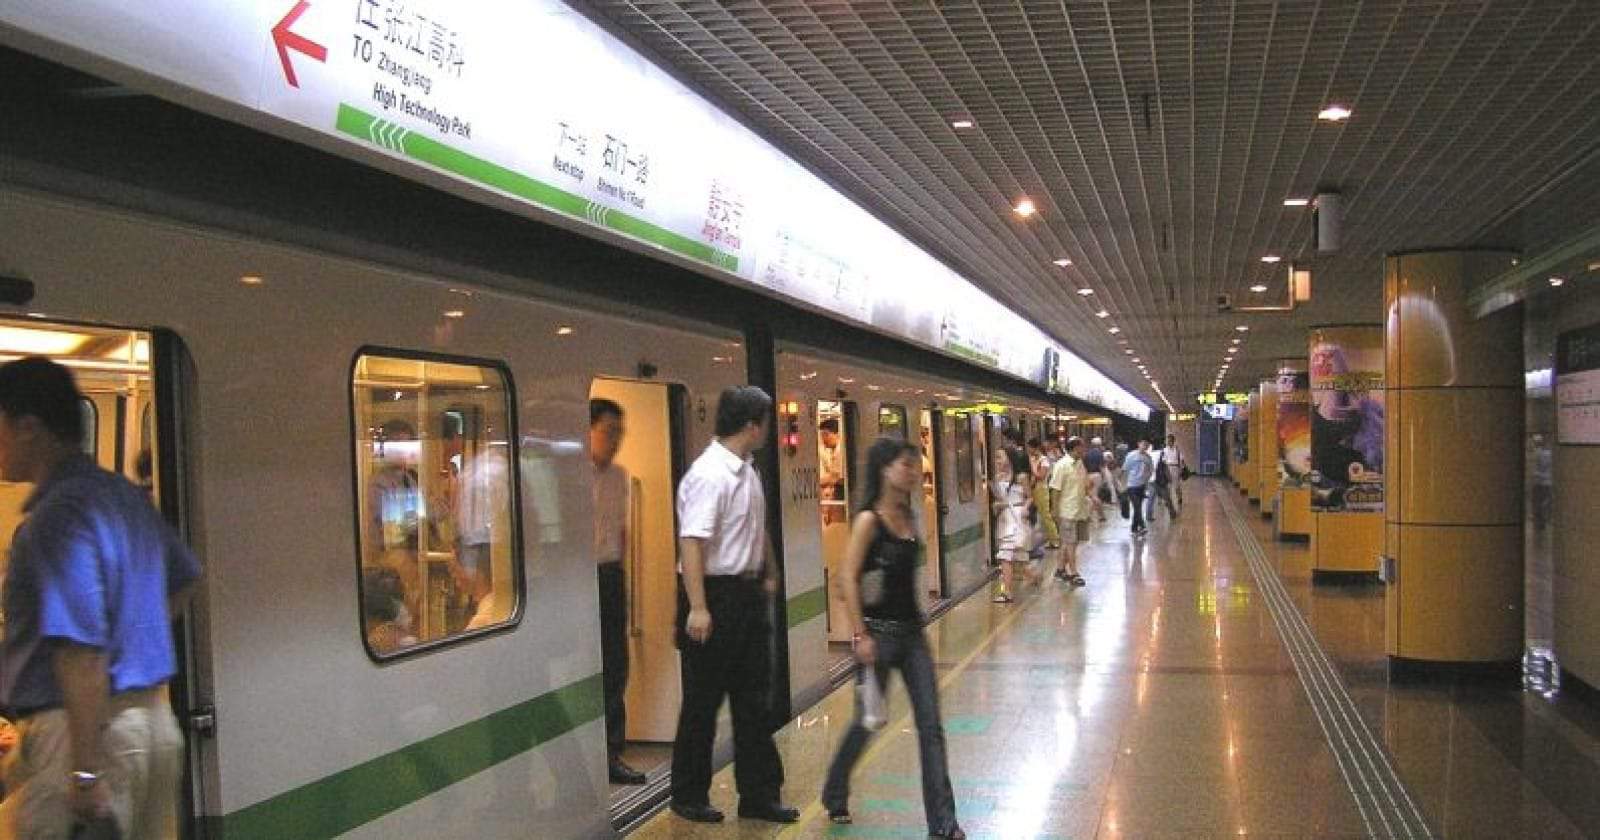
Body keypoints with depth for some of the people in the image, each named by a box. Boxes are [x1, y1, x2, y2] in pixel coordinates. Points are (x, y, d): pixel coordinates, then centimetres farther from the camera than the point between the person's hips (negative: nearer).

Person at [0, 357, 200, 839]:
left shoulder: (58, 517, -18)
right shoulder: (125, 495, 10)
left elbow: (82, 652, -23)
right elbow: (183, 580, 24)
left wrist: (85, 773, -23)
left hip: (80, 726, -9)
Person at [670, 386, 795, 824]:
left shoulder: (747, 472, 9)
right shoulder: (709, 475, -20)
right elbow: (691, 542, -26)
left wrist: (770, 574, 28)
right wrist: (697, 608, -30)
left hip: (748, 593, 9)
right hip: (716, 595, -9)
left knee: (753, 699, 13)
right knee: (703, 701, 4)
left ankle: (759, 794, 23)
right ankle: (689, 796, 20)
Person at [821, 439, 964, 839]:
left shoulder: (908, 517, 8)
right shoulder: (869, 520, -13)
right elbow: (848, 578, -17)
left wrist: (914, 619, 17)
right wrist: (860, 634, -19)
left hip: (912, 631, 6)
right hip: (880, 632, -6)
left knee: (930, 725, 2)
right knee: (867, 722, 8)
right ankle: (835, 796, 33)